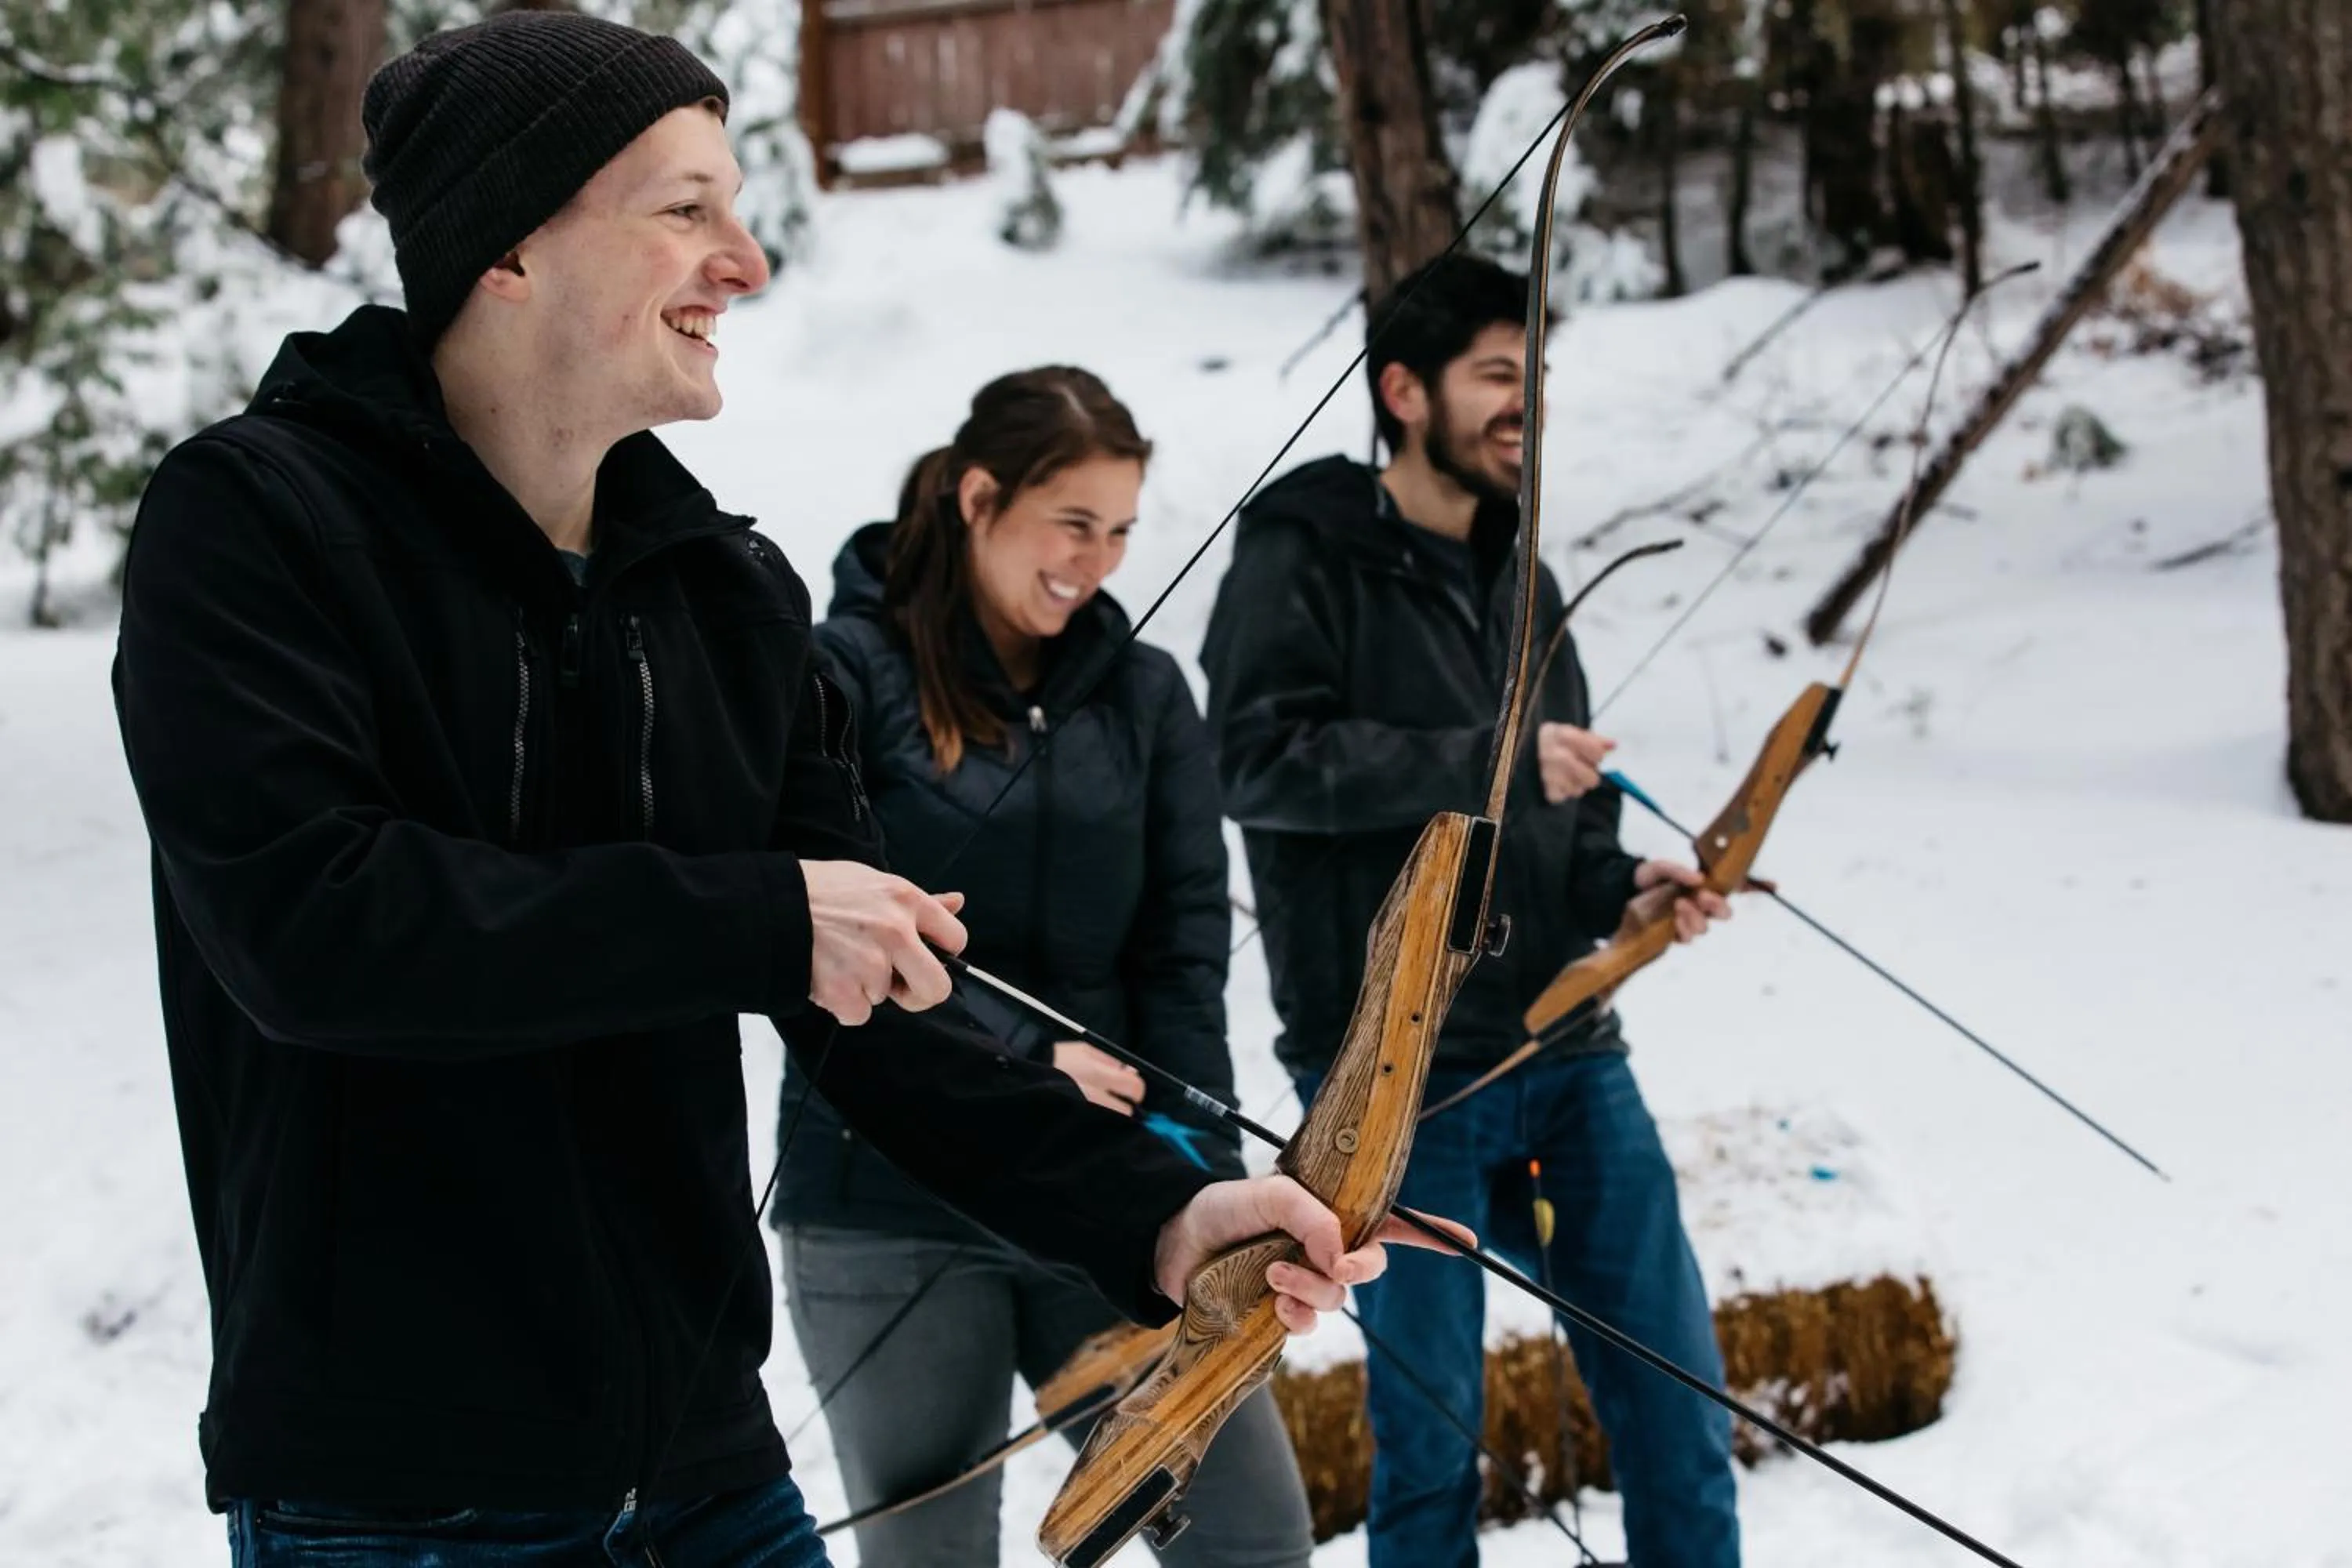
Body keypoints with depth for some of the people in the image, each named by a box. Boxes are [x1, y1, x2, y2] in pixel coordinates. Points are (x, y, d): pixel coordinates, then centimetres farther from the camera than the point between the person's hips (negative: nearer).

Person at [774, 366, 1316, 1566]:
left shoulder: (1142, 693, 9)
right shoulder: (848, 676, -4)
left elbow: (1185, 950, 3)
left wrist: (1190, 1183, -7)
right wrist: (1024, 1060, -22)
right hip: (891, 1217, -3)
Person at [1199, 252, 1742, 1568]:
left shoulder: (1522, 582, 17)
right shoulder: (1304, 558, -2)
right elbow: (1264, 758, -18)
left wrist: (1625, 886, -1)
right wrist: (1488, 762, -22)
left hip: (1572, 1062, 6)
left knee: (1677, 1396, 7)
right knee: (1432, 1435, 3)